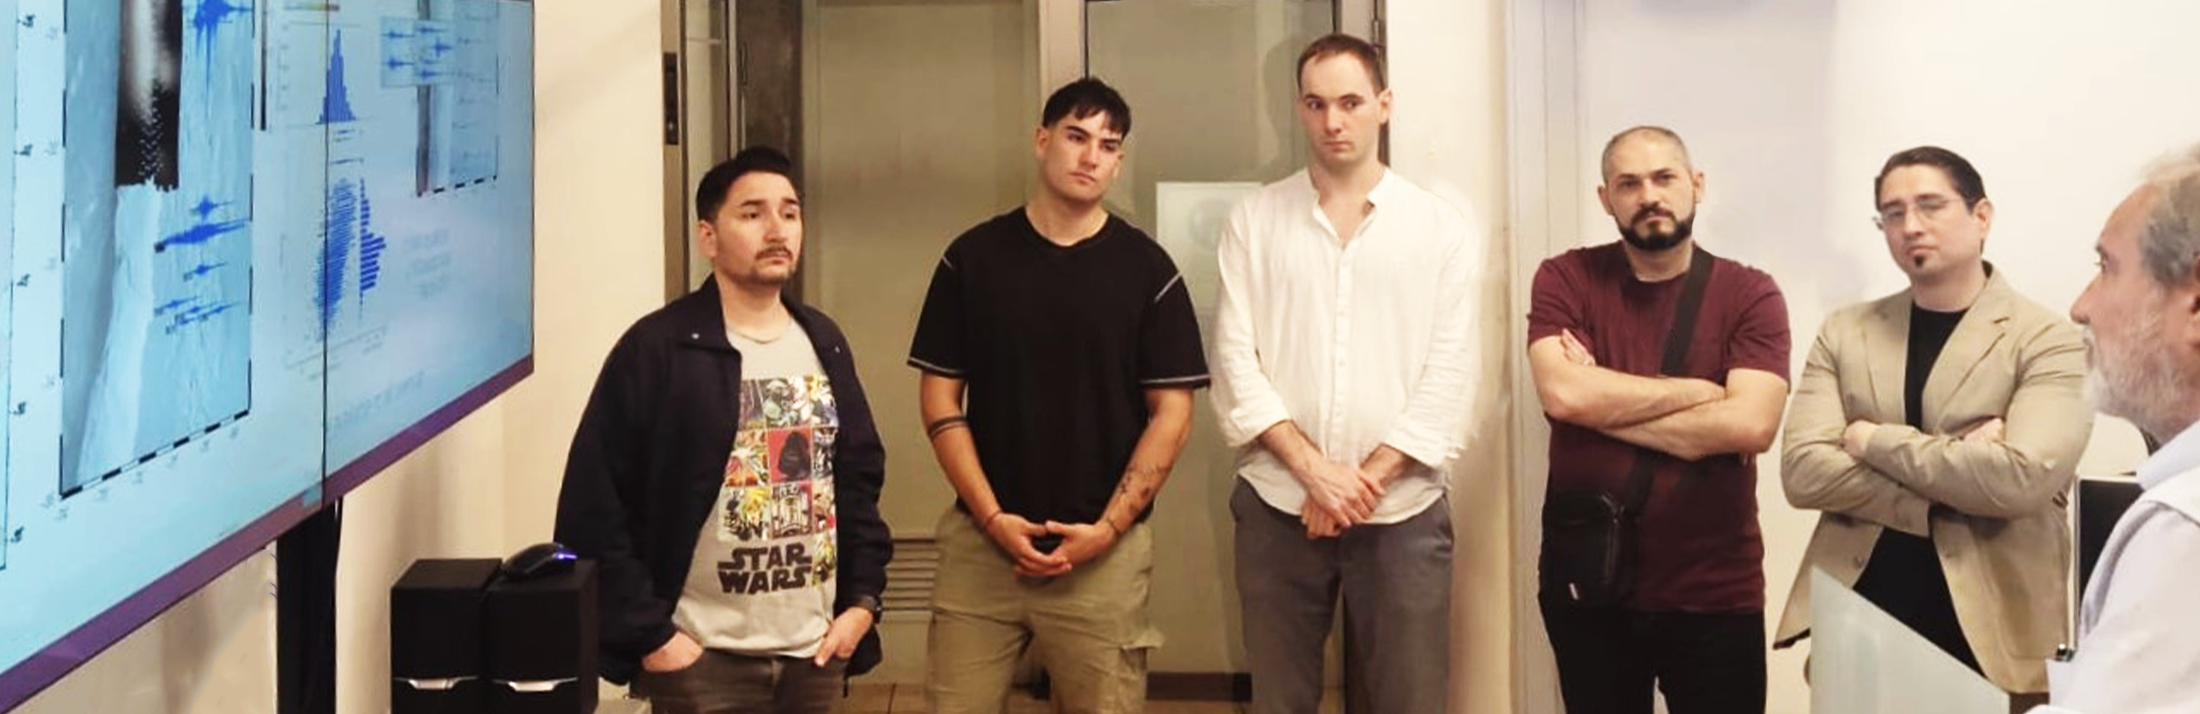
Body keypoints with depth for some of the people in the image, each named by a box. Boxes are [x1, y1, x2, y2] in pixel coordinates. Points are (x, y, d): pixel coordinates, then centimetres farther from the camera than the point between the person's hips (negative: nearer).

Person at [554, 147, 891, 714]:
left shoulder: (823, 344, 10)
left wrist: (863, 598, 5)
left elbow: (860, 476, 16)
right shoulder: (656, 349, -9)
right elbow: (593, 508, -10)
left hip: (814, 649, 5)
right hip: (706, 658, -5)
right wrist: (648, 634, -13)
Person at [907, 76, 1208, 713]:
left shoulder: (1147, 270, 2)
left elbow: (1171, 411, 1)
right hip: (984, 539, 1)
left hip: (1102, 551, 0)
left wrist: (1107, 528, -8)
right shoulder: (972, 258, 4)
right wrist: (993, 518, -6)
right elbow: (940, 398, 4)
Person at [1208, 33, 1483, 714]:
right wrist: (1314, 470, -11)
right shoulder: (1254, 220, 5)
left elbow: (1450, 375, -2)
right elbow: (1236, 360, -1)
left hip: (1403, 509, -1)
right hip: (1278, 504, 1)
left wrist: (1368, 479, -10)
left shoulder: (1443, 228, 4)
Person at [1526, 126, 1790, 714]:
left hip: (1714, 595, -1)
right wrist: (1698, 391, -11)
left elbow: (1751, 424, -18)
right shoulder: (1566, 280, 0)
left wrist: (1605, 403, -13)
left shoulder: (1749, 295, -3)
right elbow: (1562, 394, -16)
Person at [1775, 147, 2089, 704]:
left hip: (1991, 634, -3)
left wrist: (1873, 441, -10)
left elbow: (2023, 478, -19)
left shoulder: (2049, 341, -4)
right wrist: (1953, 481, -13)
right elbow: (1802, 472, -4)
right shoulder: (1844, 333, 7)